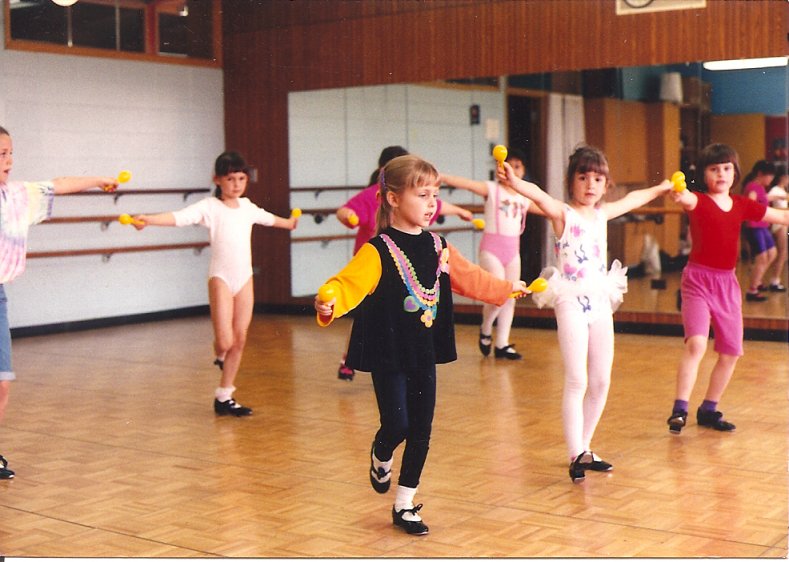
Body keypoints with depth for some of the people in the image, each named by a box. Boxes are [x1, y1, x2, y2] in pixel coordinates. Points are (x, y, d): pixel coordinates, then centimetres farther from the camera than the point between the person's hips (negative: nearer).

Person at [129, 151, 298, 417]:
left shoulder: (247, 207, 11)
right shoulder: (209, 207, -7)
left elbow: (268, 218, 33)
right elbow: (179, 217, -21)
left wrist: (289, 223, 52)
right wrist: (148, 220, -39)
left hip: (245, 278, 5)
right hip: (221, 278, -5)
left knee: (239, 340, 5)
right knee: (224, 341, -13)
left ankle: (224, 397, 15)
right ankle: (221, 356, 25)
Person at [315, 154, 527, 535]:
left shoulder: (438, 247, 7)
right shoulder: (378, 251, -14)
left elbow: (469, 278, 22)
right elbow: (348, 284, -27)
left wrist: (507, 287, 34)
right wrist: (328, 303, -48)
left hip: (424, 354, 6)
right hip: (389, 355, -6)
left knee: (422, 430, 7)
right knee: (397, 425, -9)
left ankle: (404, 505, 22)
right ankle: (381, 458, 30)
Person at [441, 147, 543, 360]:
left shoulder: (525, 198, 12)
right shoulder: (491, 189, -2)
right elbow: (463, 183, -14)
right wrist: (438, 176, -25)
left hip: (513, 249, 6)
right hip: (491, 247, -5)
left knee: (510, 298, 7)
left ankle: (502, 345, 17)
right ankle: (485, 330, 14)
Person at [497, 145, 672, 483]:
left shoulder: (603, 213, 13)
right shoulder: (563, 213, -6)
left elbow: (631, 200, 33)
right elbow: (539, 196, -28)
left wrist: (660, 188, 49)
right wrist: (515, 183, -48)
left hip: (600, 302, 7)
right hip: (571, 302, -6)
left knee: (601, 381, 7)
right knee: (577, 380, -11)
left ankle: (584, 447, 19)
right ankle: (576, 455, -6)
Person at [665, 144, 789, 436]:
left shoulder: (742, 205, 8)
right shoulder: (699, 202, -7)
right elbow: (687, 200, -32)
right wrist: (678, 194, -56)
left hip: (727, 282, 6)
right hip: (698, 280, -6)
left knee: (731, 352, 9)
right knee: (696, 343, -22)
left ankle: (709, 410, 24)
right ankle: (679, 409, -17)